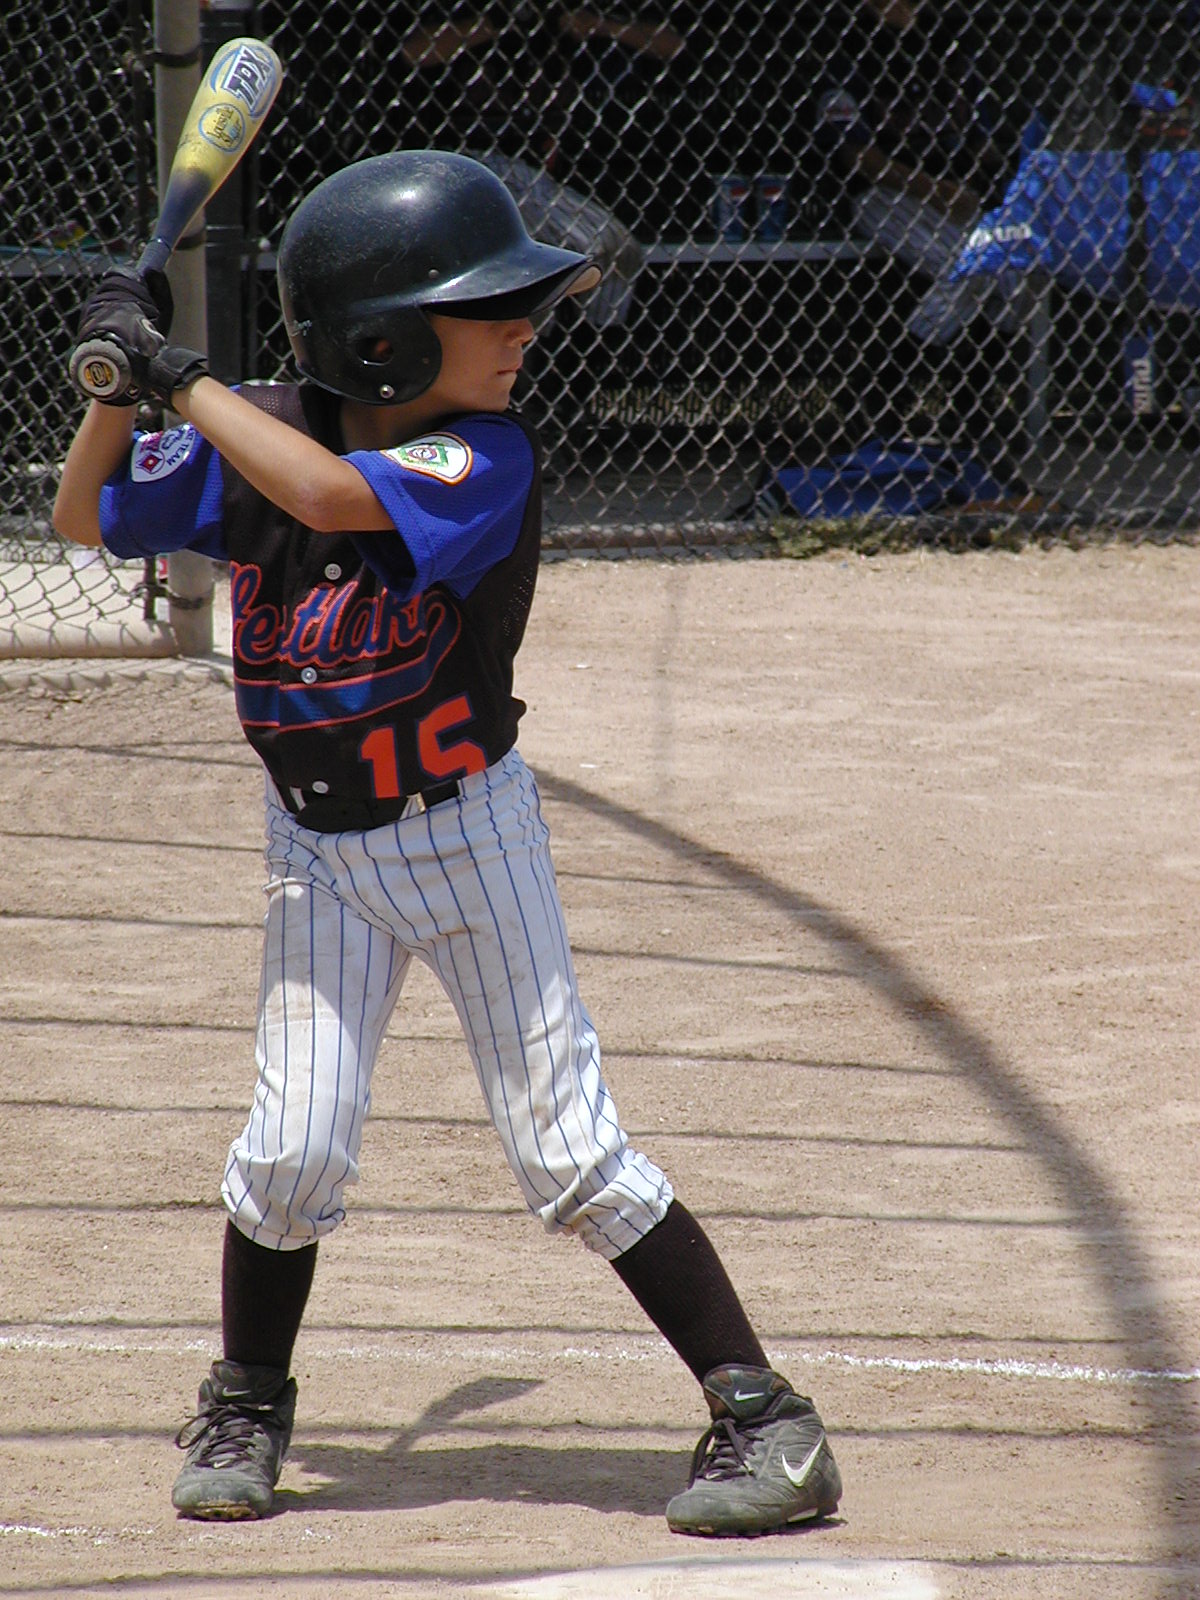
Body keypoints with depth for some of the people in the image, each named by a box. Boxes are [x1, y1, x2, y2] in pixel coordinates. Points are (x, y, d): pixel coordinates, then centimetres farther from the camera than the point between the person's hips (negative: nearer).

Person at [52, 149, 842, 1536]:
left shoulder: (486, 460, -19)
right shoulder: (264, 437, -8)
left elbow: (337, 499, -37)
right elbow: (82, 518, 3)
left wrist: (181, 377, -30)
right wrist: (127, 374, -13)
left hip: (469, 832, -2)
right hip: (320, 849, 2)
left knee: (570, 1152, -4)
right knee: (294, 1150, -5)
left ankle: (762, 1414, 4)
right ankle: (245, 1407, 20)